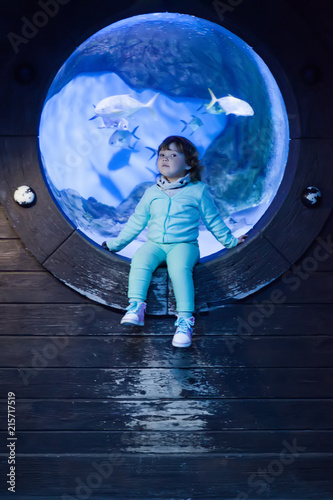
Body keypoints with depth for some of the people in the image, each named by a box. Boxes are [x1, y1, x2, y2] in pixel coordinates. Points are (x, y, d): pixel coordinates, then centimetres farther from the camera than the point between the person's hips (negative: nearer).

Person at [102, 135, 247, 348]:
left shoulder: (198, 191, 7)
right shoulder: (151, 193, 16)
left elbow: (213, 220, 16)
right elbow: (136, 222, 24)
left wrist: (230, 241, 17)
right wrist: (117, 242, 24)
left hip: (184, 244, -3)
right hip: (154, 244, 3)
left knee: (180, 269, -35)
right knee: (140, 260, -29)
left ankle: (185, 319, -41)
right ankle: (136, 306, -38)